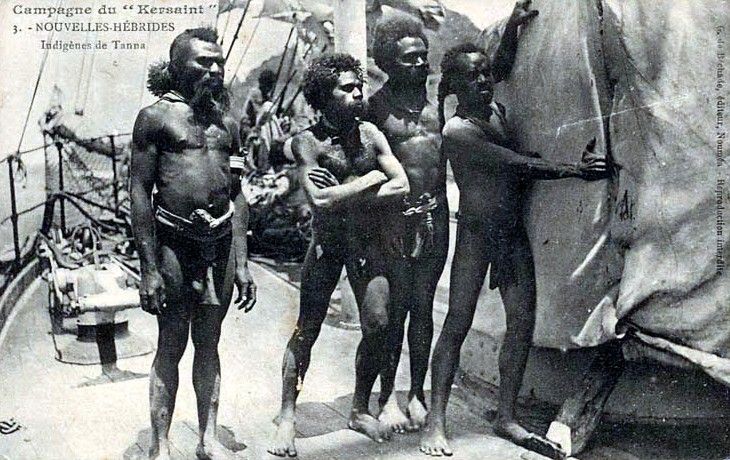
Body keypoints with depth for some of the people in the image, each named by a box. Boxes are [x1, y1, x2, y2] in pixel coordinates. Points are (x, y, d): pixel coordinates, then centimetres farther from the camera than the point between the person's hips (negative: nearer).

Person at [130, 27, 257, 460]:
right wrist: (149, 269, -12)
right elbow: (140, 192, -6)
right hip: (174, 242, -4)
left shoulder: (227, 123, 13)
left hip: (221, 243, 5)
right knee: (171, 347, 2)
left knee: (209, 346, 12)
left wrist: (242, 262, 9)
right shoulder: (156, 116, -2)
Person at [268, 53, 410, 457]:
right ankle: (286, 417, 7)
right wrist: (370, 180, -15)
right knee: (307, 330, -2)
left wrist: (342, 195, -16)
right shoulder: (308, 141, -10)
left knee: (377, 325, -3)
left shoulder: (370, 134, 2)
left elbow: (401, 187, -8)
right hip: (326, 242, -3)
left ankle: (360, 410, 15)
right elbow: (319, 199, -24)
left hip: (368, 241, 4)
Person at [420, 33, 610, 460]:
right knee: (458, 323, -7)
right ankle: (436, 422, -1)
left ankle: (507, 417, 12)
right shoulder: (457, 130, -14)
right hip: (476, 232, -7)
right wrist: (575, 169, -20)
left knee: (523, 321, 3)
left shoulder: (498, 111, 9)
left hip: (515, 230, 8)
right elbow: (516, 165, -19)